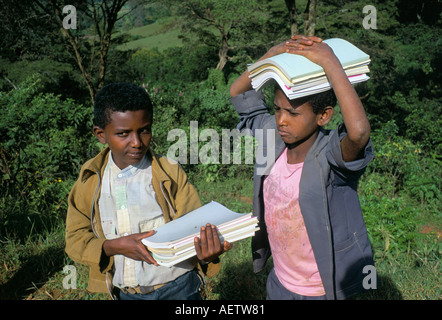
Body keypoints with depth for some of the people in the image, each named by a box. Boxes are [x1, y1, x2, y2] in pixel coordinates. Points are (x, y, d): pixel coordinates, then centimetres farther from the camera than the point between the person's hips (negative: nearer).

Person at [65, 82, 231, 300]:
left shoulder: (170, 173, -7)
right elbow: (75, 239, 1)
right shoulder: (90, 179, -2)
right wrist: (113, 246, -18)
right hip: (125, 293, 2)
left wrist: (205, 255, -30)